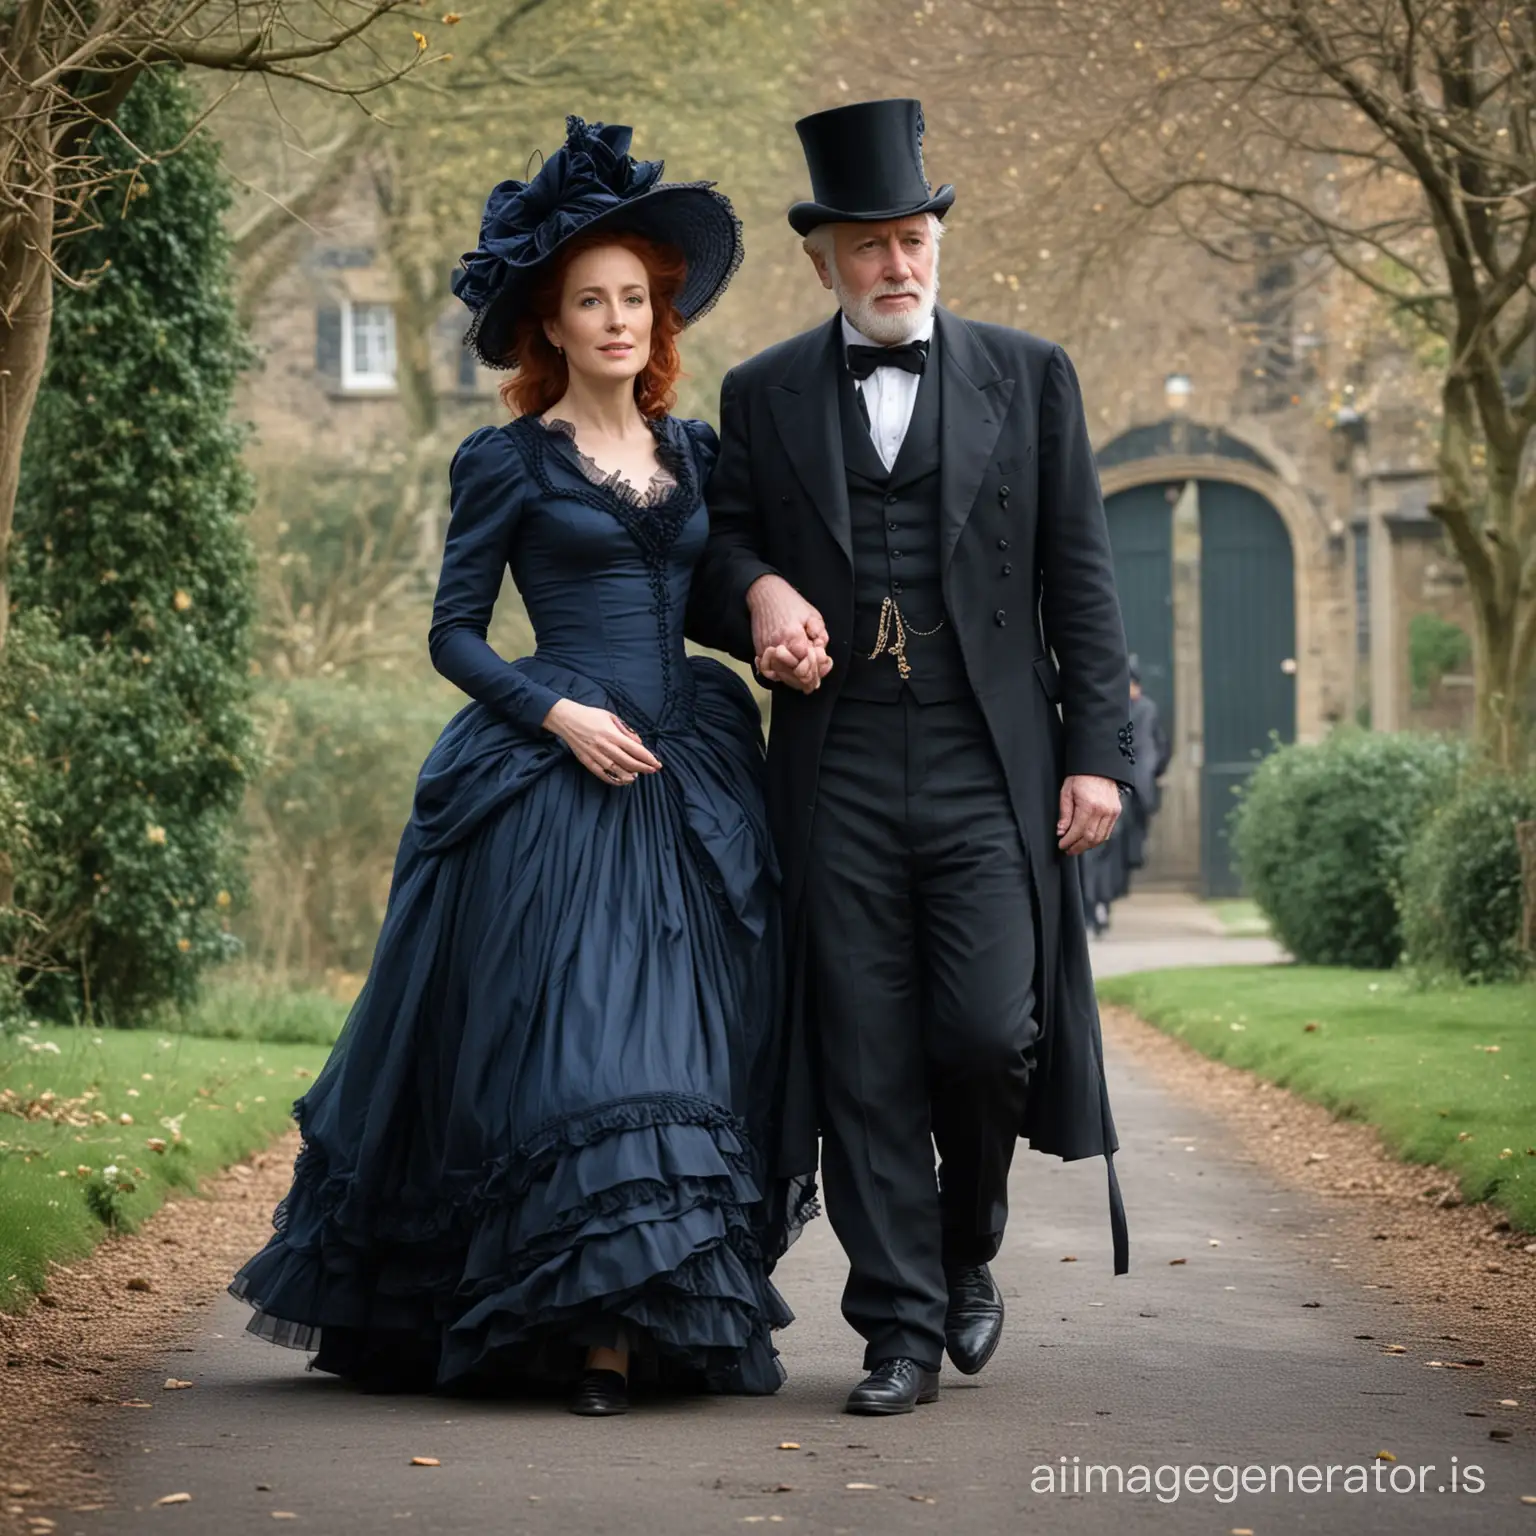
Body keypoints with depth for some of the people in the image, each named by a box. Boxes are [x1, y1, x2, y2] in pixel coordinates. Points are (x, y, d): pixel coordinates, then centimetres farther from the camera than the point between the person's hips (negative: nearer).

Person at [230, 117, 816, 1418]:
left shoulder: (699, 455, 14)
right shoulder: (507, 462, 2)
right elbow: (454, 632, 2)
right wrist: (559, 714, -12)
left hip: (690, 788, 5)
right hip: (552, 786, -4)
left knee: (692, 1053, 0)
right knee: (574, 1049, -12)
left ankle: (673, 1317, 4)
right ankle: (593, 1330, -10)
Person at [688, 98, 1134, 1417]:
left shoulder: (1029, 376, 8)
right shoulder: (762, 396, 10)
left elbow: (1080, 577, 6)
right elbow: (720, 551, 16)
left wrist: (1099, 751, -1)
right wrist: (760, 594, -8)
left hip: (991, 774, -1)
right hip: (839, 777, 1)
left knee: (986, 1033, -9)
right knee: (867, 1066, 0)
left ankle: (967, 1248, 19)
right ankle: (903, 1329, 8)